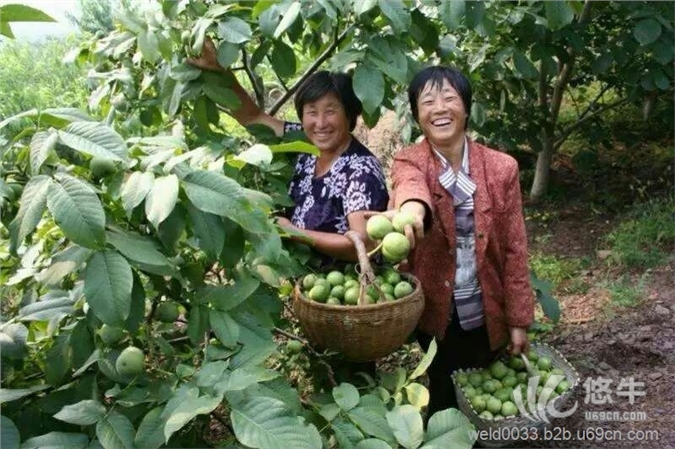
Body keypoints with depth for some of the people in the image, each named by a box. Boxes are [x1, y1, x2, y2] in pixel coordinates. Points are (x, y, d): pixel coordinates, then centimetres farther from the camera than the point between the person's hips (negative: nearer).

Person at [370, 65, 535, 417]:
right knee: (445, 401, 13)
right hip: (436, 312, -1)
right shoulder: (409, 162, -9)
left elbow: (514, 249, -2)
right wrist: (411, 207, -59)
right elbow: (410, 184, -35)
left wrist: (518, 319, -2)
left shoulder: (501, 168, -6)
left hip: (486, 312, 1)